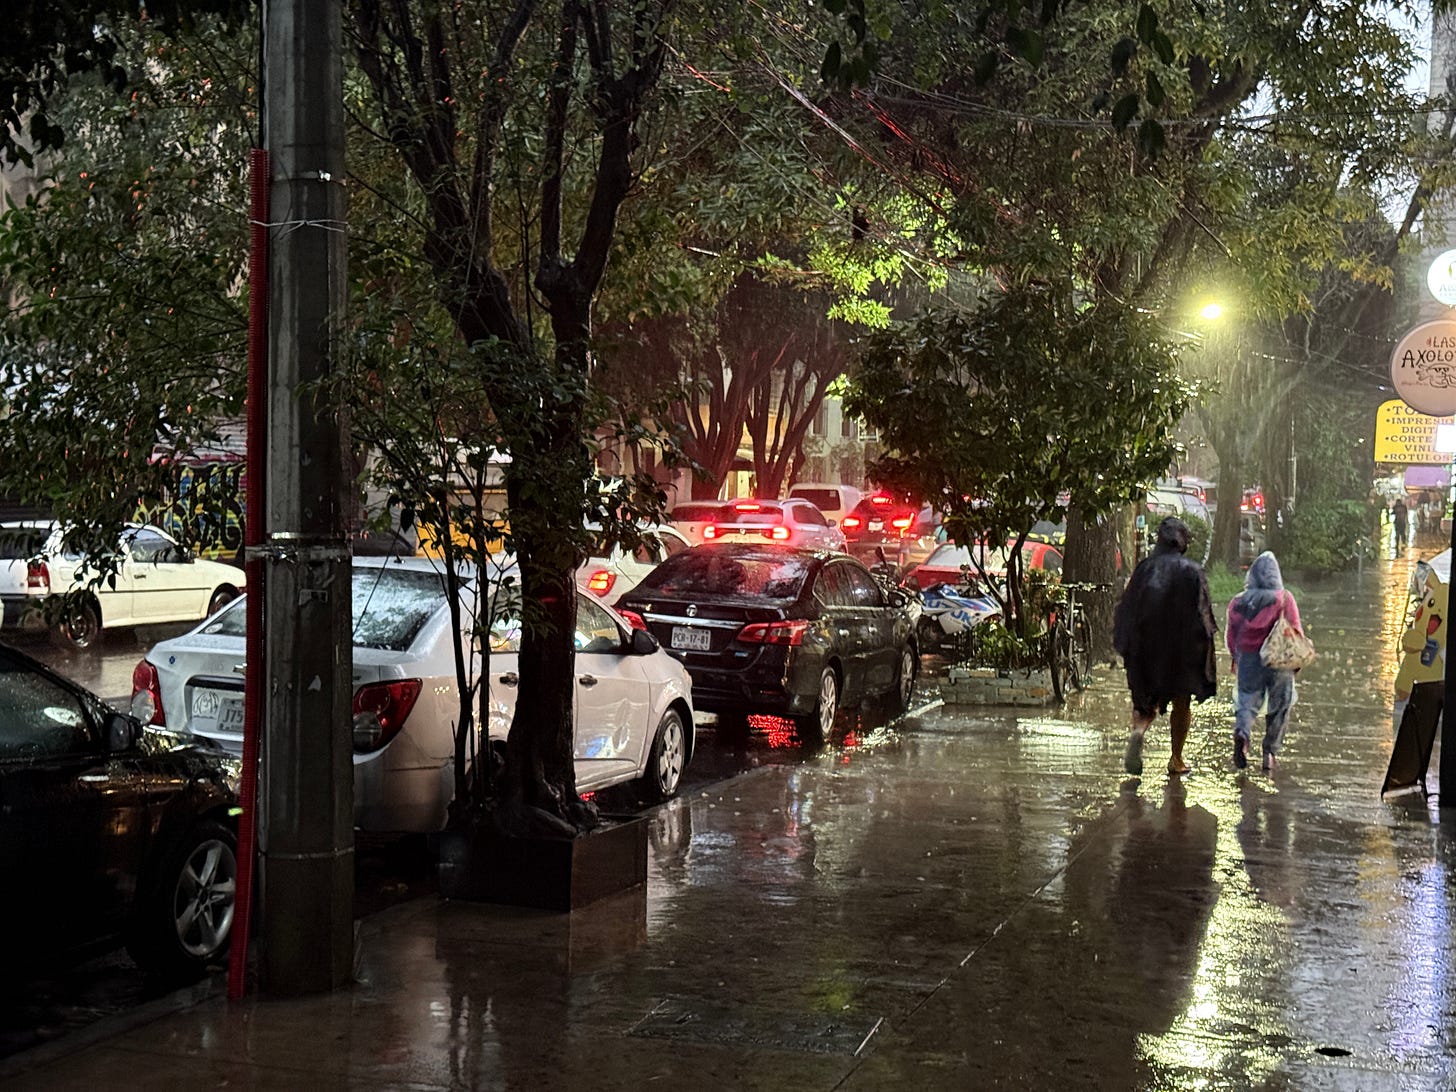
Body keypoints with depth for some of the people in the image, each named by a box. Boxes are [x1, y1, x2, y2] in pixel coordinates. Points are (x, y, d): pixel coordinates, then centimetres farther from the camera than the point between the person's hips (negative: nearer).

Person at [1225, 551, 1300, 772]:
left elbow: (1231, 632, 8)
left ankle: (1242, 731, -25)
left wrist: (1236, 657, 22)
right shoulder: (1284, 599, -5)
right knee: (1279, 707, 11)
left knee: (1247, 700, 6)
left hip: (1248, 657, 2)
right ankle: (1270, 752, 11)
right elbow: (1294, 630, -7)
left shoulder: (1239, 601, 3)